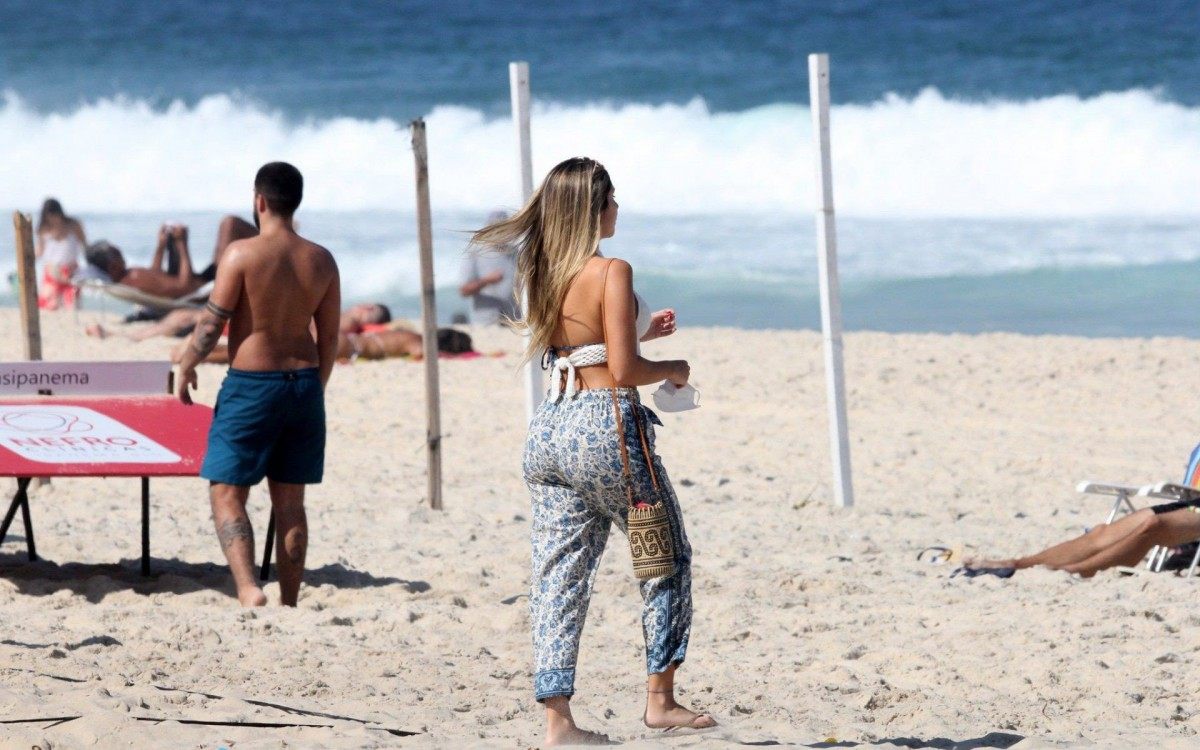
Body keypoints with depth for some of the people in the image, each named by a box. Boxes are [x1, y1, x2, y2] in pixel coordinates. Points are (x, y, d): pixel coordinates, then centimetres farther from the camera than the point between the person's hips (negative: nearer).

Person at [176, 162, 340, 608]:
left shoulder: (242, 254, -12)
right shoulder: (321, 261, 2)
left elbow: (212, 322, -10)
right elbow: (329, 336, 7)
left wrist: (186, 368, 6)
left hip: (251, 384, -5)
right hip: (304, 381, 5)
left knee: (227, 495, 0)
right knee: (289, 502, 11)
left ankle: (248, 588, -19)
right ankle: (289, 604, 12)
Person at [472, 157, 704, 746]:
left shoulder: (544, 273, 9)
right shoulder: (611, 273, -13)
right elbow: (623, 371, -15)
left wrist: (637, 333, 24)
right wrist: (672, 369, 3)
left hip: (550, 426, 7)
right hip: (605, 426, -7)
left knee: (559, 574, 6)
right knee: (667, 557, 11)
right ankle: (660, 698, 12)